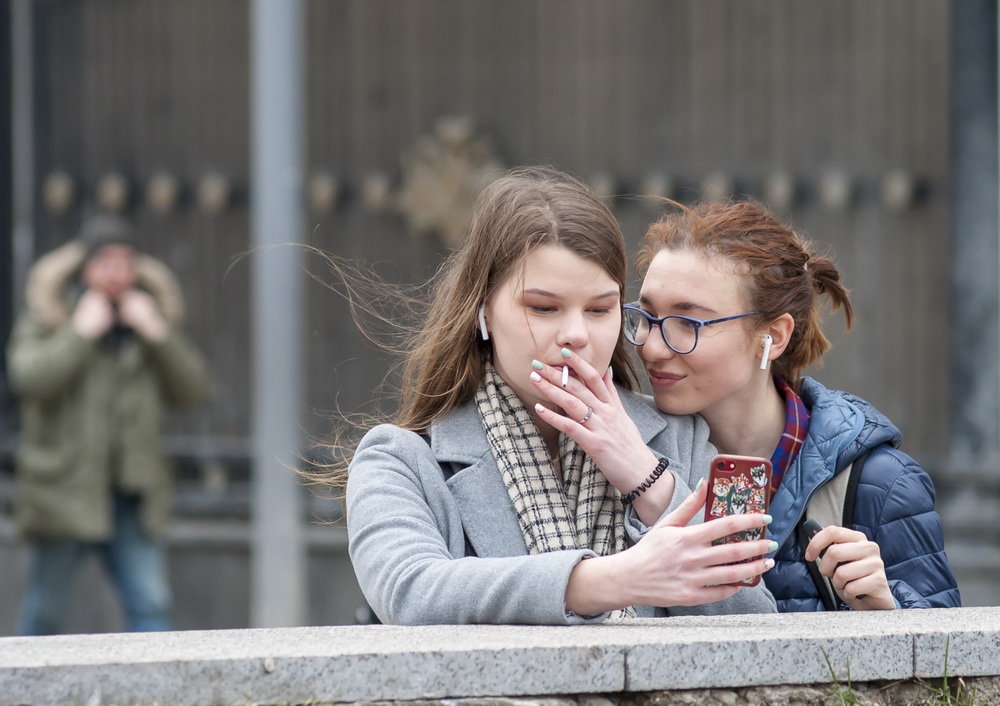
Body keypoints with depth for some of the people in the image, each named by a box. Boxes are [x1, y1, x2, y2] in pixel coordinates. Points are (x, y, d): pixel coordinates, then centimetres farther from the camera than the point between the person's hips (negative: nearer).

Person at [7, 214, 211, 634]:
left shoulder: (146, 314, 14)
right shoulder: (46, 318, 2)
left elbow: (193, 389, 5)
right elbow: (28, 378, -16)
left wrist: (158, 334, -7)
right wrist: (80, 333, -15)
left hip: (131, 497, 3)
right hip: (65, 489, -3)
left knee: (150, 605, -8)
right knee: (45, 612, 3)